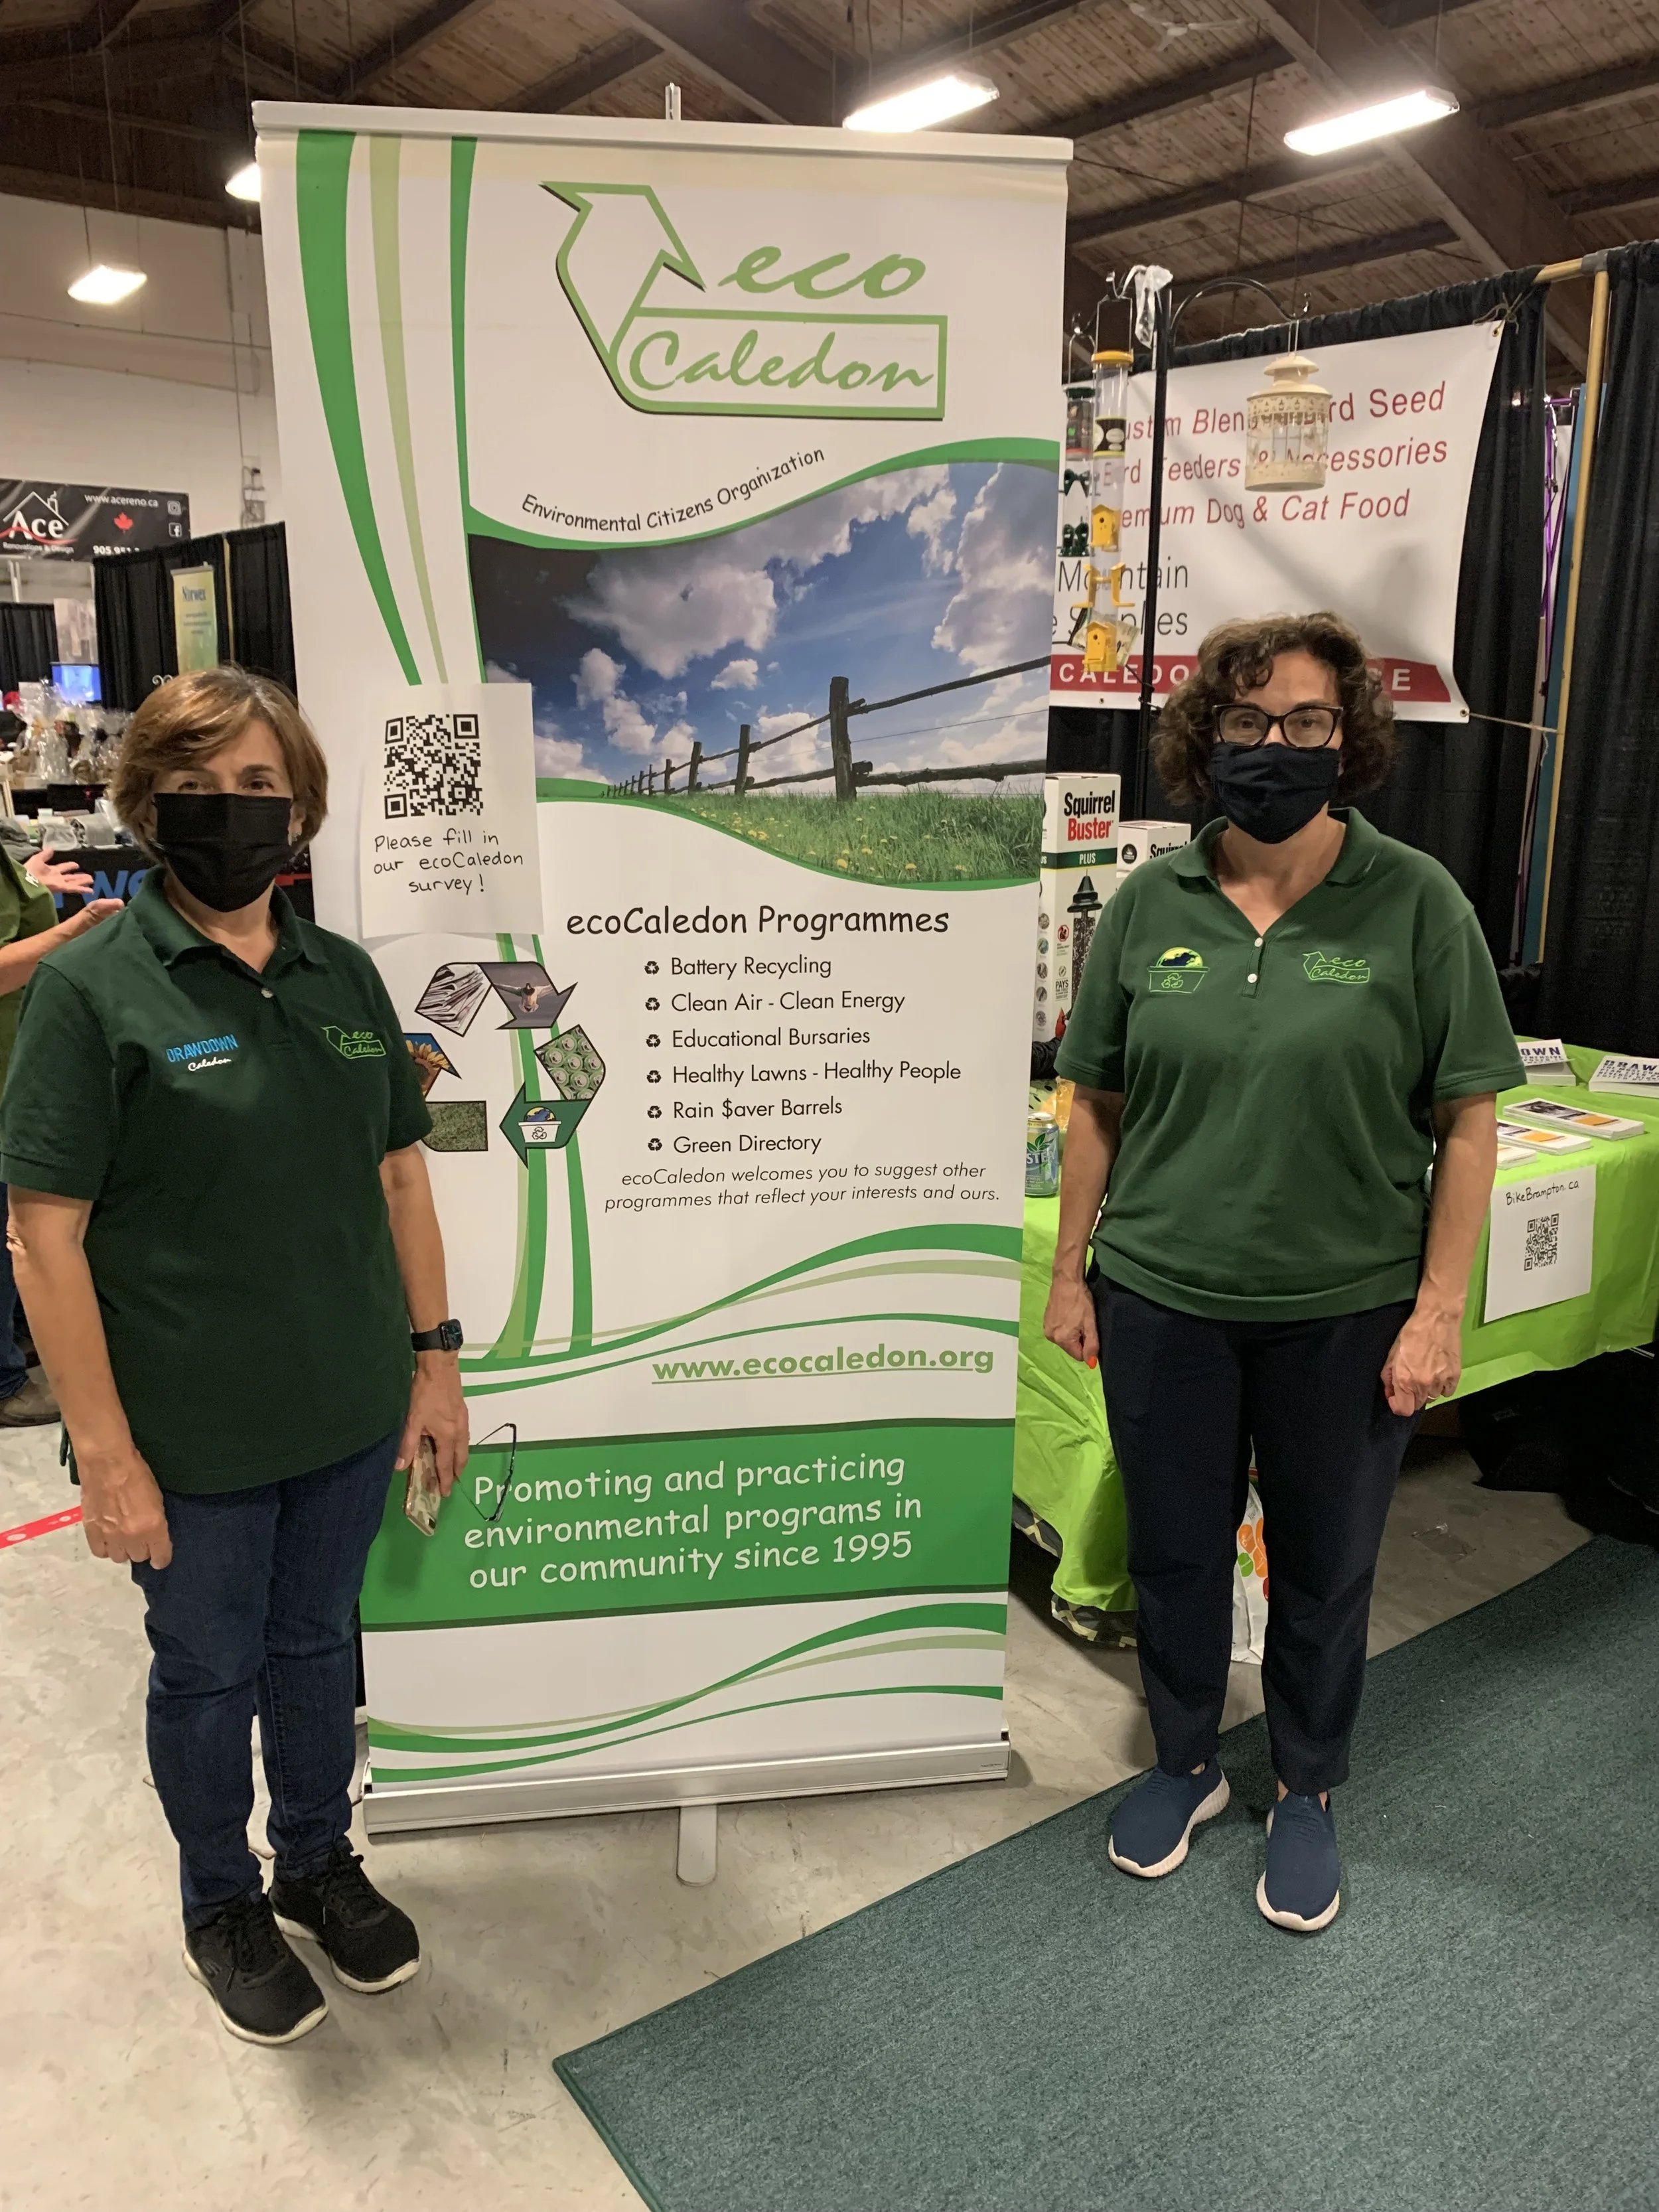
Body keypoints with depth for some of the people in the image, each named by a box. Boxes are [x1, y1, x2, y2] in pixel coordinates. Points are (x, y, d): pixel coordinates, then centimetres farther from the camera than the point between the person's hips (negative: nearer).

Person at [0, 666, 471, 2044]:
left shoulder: (345, 976, 2)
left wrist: (435, 1356, 5)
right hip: (194, 1438, -4)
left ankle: (320, 1863, 46)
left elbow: (400, 1172, 7)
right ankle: (223, 1904, 42)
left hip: (349, 1415, 4)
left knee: (316, 1644, 22)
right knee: (208, 1671, 17)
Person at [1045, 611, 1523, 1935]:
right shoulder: (1150, 905, -2)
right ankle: (1185, 1764, 42)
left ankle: (1307, 1795, 41)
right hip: (1163, 1300, 2)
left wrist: (1439, 1313, -9)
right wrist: (1072, 1272, 5)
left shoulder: (1414, 903, -8)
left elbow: (1468, 1123, -6)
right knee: (1176, 1550, 17)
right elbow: (1100, 1105, 4)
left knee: (1325, 1565, 16)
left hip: (1347, 1314, -1)